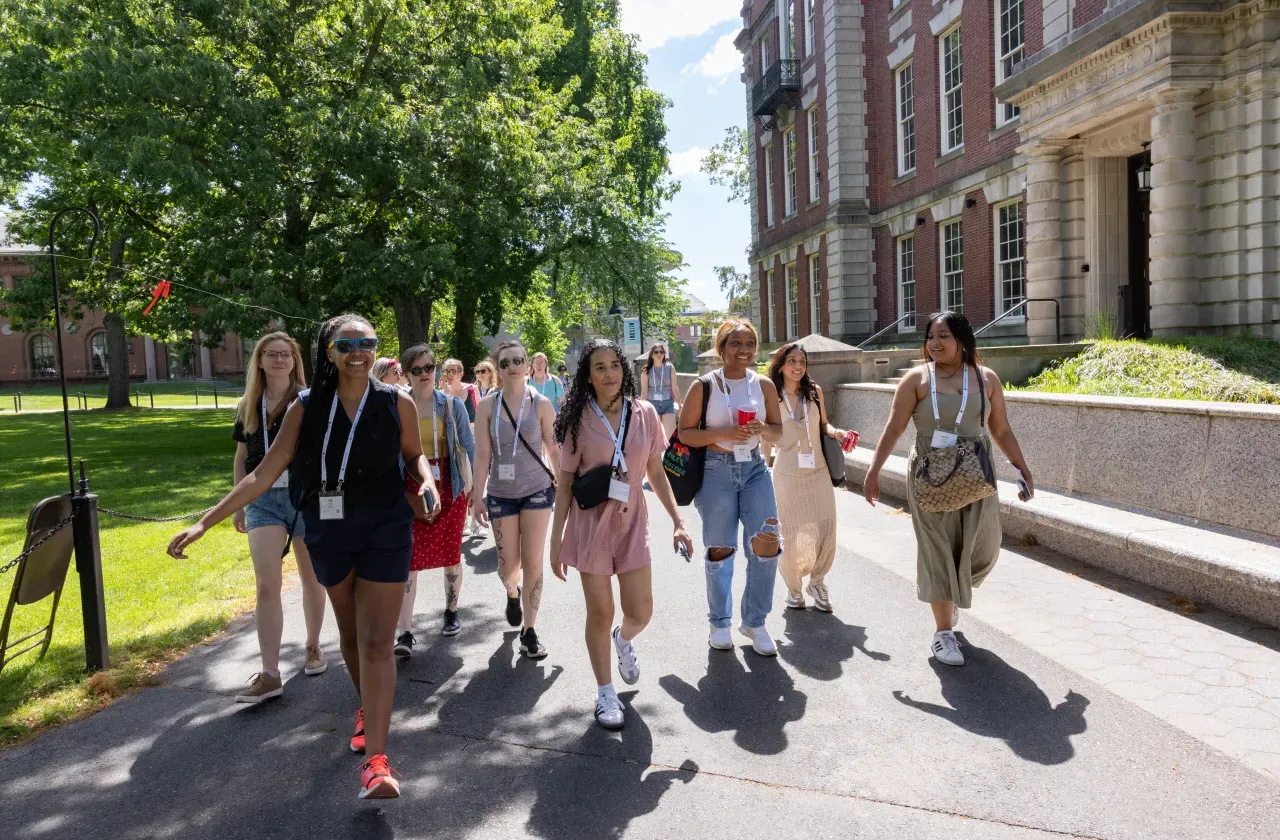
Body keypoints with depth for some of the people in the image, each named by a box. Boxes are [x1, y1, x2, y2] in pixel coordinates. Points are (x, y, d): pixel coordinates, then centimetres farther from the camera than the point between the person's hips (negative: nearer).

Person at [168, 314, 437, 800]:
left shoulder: (397, 404, -7)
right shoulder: (307, 407, -4)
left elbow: (413, 454, 10)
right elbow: (265, 474, -5)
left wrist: (427, 479, -13)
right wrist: (204, 523, -9)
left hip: (384, 532, -3)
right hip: (329, 535, 3)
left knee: (376, 642, -7)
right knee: (350, 635, 17)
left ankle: (376, 759, -8)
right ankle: (368, 711, 41)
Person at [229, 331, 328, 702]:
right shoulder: (248, 406, 9)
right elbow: (242, 457, 15)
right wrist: (238, 504, 13)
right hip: (263, 500, 2)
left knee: (311, 578, 11)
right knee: (266, 586, -6)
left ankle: (313, 647, 31)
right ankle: (269, 674, -3)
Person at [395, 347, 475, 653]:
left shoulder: (452, 405, 0)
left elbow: (469, 447, 4)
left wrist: (473, 485, -1)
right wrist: (407, 496, -2)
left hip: (450, 489, 1)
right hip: (411, 493, -1)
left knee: (451, 553, 12)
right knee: (408, 558, -7)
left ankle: (451, 612, 33)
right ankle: (405, 632, -5)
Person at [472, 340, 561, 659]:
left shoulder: (541, 403, -5)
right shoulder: (487, 405, -4)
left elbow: (554, 448, 3)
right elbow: (483, 454, -2)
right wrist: (478, 496, -4)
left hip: (537, 489, -1)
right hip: (501, 494, 1)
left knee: (533, 564, 0)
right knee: (508, 566, 7)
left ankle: (529, 631, 13)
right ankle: (513, 593, 44)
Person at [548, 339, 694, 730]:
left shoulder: (644, 414, 0)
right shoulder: (579, 420, -5)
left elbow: (656, 472, 6)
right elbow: (565, 481, -2)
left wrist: (678, 520, 0)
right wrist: (556, 539, -4)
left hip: (632, 522, 2)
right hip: (591, 523, -2)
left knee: (640, 613, 2)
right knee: (600, 614, 5)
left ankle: (623, 639, 40)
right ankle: (605, 694, 24)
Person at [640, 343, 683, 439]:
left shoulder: (670, 368, 2)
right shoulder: (646, 371, 0)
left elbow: (674, 388, 5)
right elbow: (644, 391, 1)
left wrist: (679, 405, 5)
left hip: (668, 403, 0)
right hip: (652, 403, 0)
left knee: (670, 434, -7)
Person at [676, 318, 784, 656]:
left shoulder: (764, 385, 5)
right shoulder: (704, 386, -5)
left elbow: (778, 431, 12)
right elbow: (685, 434, -6)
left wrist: (761, 429, -11)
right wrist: (723, 433, -19)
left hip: (754, 467, 3)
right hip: (716, 470, -3)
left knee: (767, 540, -8)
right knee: (720, 548, 6)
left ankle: (754, 622, 12)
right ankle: (720, 622, 27)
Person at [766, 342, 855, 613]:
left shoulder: (814, 391, 5)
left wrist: (836, 433, -4)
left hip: (817, 471, 3)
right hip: (787, 473, -2)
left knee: (826, 530, -4)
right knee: (791, 533, 1)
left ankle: (816, 582, 22)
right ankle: (793, 588, 25)